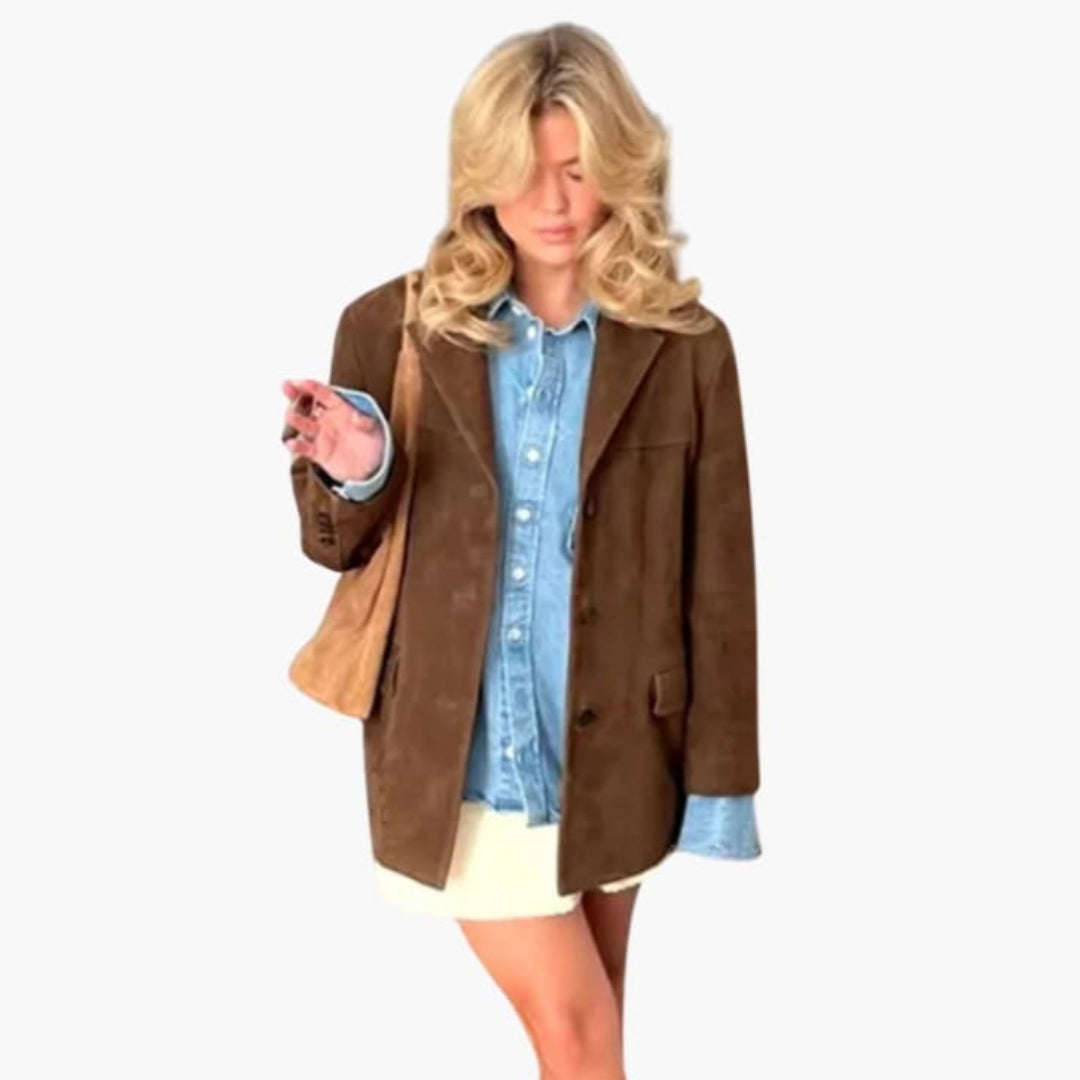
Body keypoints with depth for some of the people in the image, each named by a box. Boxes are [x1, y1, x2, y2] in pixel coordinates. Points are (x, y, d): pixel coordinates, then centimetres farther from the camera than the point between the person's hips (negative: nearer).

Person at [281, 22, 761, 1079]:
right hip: (457, 756, -1)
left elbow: (717, 574, -2)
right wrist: (350, 478, -20)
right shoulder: (392, 327, -5)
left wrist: (719, 775, 0)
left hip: (610, 754, 1)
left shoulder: (684, 345, -5)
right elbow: (338, 547, 3)